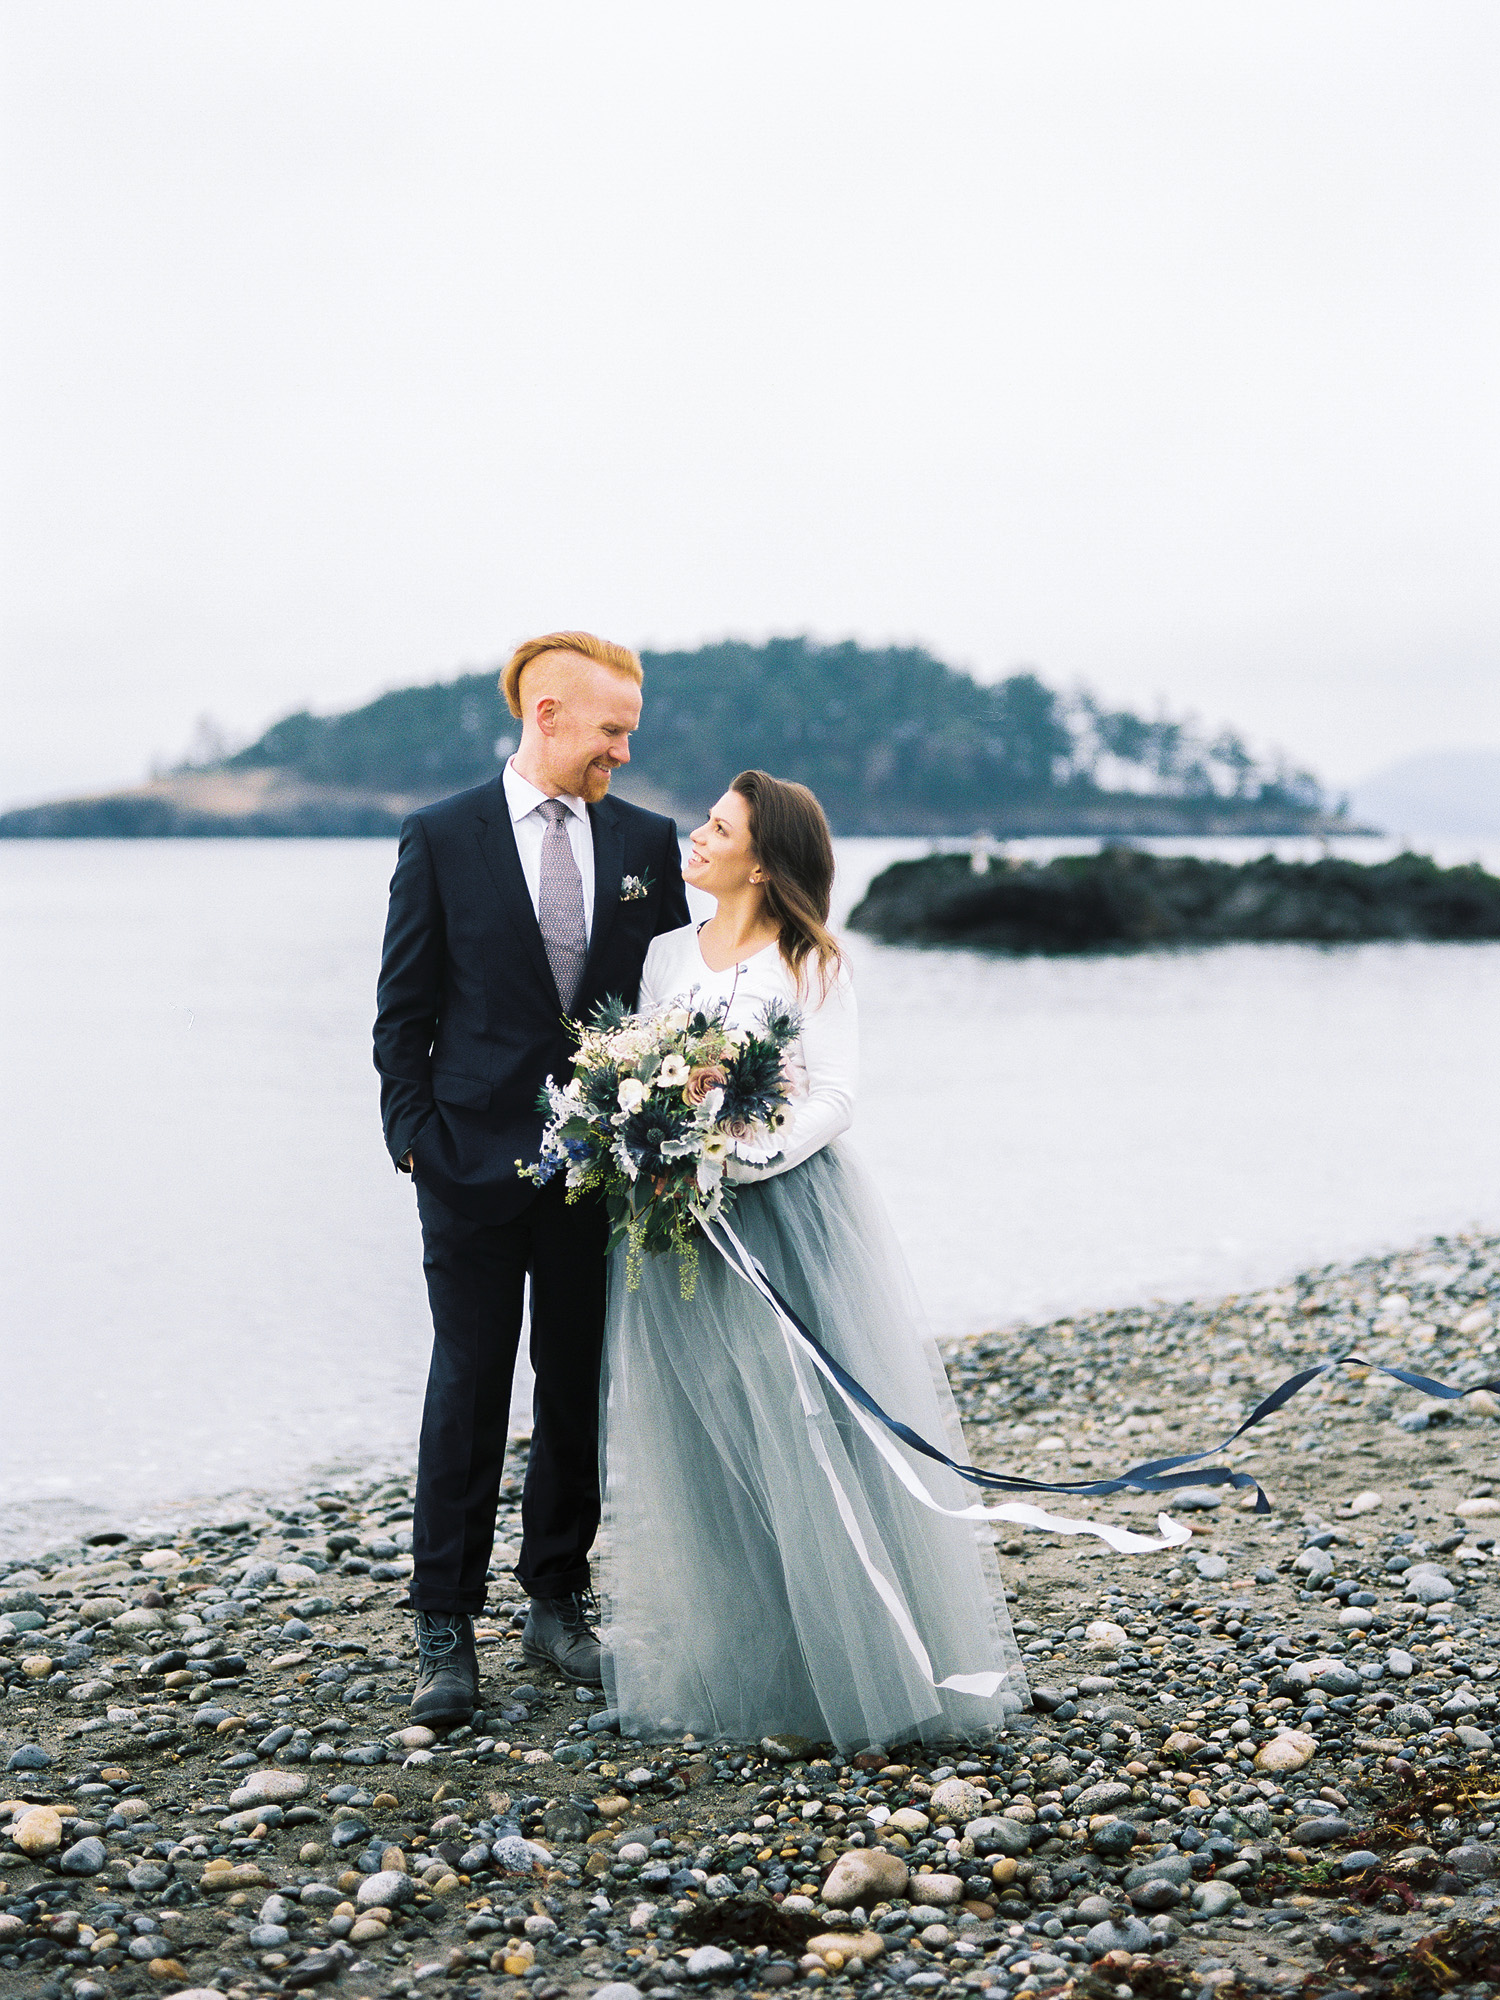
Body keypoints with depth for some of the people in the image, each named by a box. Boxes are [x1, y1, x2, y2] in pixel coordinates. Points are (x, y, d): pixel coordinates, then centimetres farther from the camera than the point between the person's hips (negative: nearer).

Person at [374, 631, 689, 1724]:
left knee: (580, 1389, 10)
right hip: (475, 1161, -3)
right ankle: (446, 1632, 9)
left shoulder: (647, 841, 6)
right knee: (468, 1391, 1)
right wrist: (414, 1133, -5)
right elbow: (404, 1007, 0)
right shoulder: (443, 838, -2)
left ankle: (557, 1605, 24)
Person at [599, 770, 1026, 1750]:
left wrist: (742, 1163, -21)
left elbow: (835, 1097, -7)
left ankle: (856, 1664, 5)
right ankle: (725, 1666, 15)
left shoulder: (814, 964, 0)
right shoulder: (667, 953, 13)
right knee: (699, 1441, 4)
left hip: (789, 1210, -4)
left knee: (813, 1432, -5)